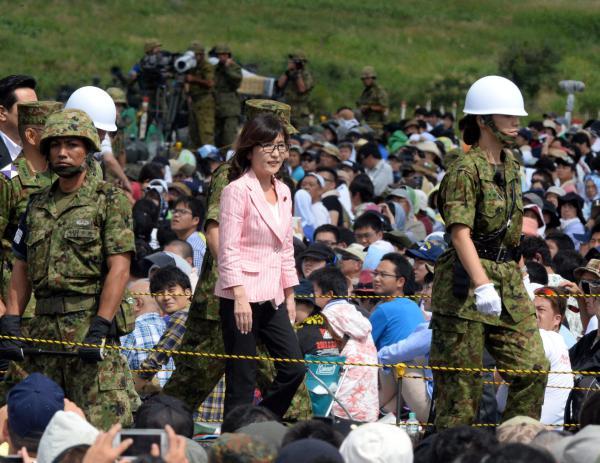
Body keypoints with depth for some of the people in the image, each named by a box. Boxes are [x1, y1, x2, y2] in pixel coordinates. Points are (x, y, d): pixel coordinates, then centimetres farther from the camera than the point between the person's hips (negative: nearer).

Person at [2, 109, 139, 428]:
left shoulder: (109, 201, -1)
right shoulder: (37, 206, 17)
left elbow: (119, 269, -9)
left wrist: (99, 328, -17)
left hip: (90, 322, -6)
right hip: (44, 328, 6)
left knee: (101, 423, -11)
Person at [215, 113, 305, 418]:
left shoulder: (283, 192, 14)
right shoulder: (237, 190, -9)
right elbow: (228, 248, -13)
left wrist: (290, 295, 17)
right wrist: (239, 295, -20)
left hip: (272, 298, 8)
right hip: (242, 297, -7)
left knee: (294, 369, 4)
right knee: (242, 380, -4)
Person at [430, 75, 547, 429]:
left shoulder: (510, 163, 13)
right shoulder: (466, 170, -14)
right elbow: (461, 233, -23)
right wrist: (482, 285, -33)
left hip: (508, 279, 8)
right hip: (467, 280, -8)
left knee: (533, 368, 0)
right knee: (461, 379, -2)